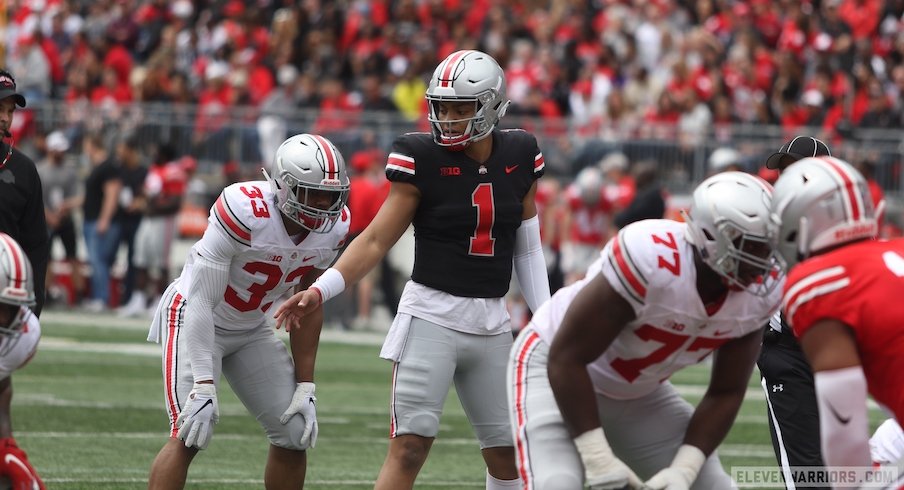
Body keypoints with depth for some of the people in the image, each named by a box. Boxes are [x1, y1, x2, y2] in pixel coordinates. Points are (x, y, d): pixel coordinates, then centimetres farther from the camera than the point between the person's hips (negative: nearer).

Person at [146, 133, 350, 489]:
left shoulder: (334, 226, -12)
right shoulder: (246, 212, -32)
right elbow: (202, 303, -29)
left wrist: (305, 387, -1)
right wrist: (203, 389, -32)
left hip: (250, 329, 7)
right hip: (195, 320, -7)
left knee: (296, 432, 1)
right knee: (190, 434, -21)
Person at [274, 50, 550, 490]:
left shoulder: (519, 157, 3)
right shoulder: (422, 159, -7)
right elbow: (376, 240, -7)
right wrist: (319, 291, -17)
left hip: (492, 322, 4)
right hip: (431, 316, -4)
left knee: (508, 454, 8)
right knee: (409, 448, -13)